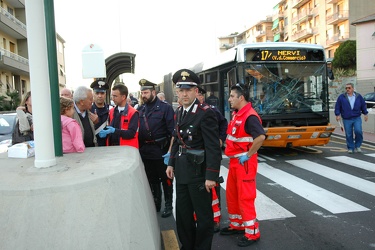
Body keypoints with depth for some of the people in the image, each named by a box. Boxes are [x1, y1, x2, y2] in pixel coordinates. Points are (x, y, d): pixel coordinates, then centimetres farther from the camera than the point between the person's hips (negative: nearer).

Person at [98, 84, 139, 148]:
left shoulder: (133, 113, -10)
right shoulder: (111, 111, 10)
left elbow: (131, 133, -17)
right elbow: (109, 128, 17)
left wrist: (114, 131, -26)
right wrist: (105, 132, -6)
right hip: (111, 147, 6)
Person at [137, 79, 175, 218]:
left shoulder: (165, 107, -7)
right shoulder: (140, 110, 8)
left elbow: (172, 131, -10)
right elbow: (138, 131, 10)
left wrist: (170, 151, -16)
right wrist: (139, 148, 2)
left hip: (161, 150, -5)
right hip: (145, 151, 5)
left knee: (166, 179, 7)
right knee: (152, 179, 16)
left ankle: (168, 205, 22)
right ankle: (156, 204, 32)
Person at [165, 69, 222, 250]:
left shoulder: (205, 113, -16)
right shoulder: (178, 112, 8)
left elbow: (213, 148, -19)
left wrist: (211, 175, -21)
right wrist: (171, 163, 13)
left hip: (198, 172, -8)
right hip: (182, 172, 8)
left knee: (203, 215, 8)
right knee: (182, 213, 19)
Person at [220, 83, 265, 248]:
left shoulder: (250, 116, -20)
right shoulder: (236, 114, 10)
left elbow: (261, 137, -31)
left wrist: (248, 155, -23)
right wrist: (232, 155, 15)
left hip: (244, 163, -10)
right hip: (234, 161, 10)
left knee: (245, 197, -1)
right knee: (232, 195, 18)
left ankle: (252, 233, 12)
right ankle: (237, 225, 34)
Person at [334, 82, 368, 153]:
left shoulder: (358, 96, 7)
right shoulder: (341, 97, 3)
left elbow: (363, 105, 15)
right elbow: (337, 107, 4)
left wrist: (365, 114, 12)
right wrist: (337, 114, -4)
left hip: (357, 118, 0)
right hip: (346, 119, 0)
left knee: (358, 131, -15)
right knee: (348, 134, 1)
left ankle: (357, 146, 6)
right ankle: (350, 148, 15)